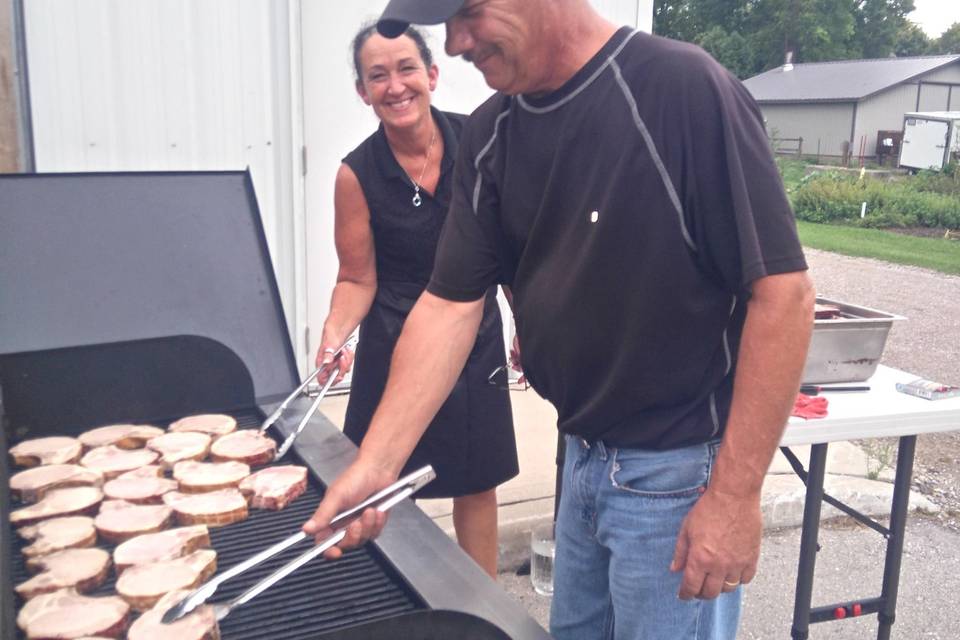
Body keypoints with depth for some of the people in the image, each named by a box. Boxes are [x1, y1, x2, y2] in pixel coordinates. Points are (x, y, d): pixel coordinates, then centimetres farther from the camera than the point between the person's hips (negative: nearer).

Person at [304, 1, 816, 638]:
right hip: (585, 454, 7)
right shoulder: (489, 133, 0)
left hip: (679, 469, -6)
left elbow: (783, 292, -21)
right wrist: (374, 464, -7)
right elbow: (450, 303, -1)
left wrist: (736, 496, -20)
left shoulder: (687, 89, -20)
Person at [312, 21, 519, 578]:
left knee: (478, 484, 14)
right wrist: (335, 333, -23)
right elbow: (357, 280, -4)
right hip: (396, 349, -2)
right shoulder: (357, 174, -13)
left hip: (477, 340, 3)